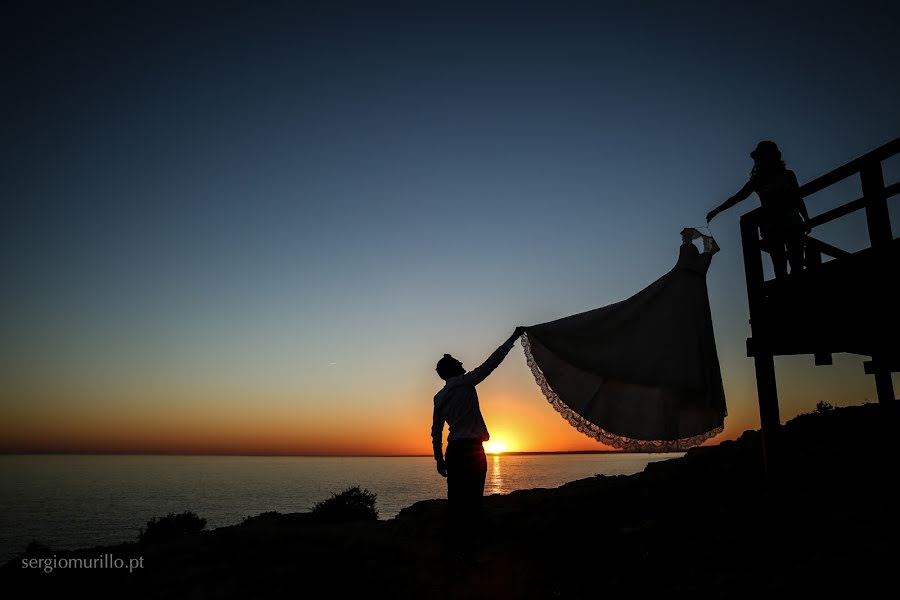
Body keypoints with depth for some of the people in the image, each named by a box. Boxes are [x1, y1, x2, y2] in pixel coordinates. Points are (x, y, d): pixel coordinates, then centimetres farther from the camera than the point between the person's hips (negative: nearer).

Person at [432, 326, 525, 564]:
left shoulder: (439, 397, 14)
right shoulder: (464, 383, -4)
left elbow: (436, 431, 14)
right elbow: (491, 362, -5)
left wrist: (439, 459, 19)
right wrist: (512, 339, 1)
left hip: (453, 451, 7)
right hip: (471, 449, -6)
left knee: (455, 502, 11)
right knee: (472, 502, -2)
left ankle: (451, 551, 14)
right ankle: (467, 552, -1)